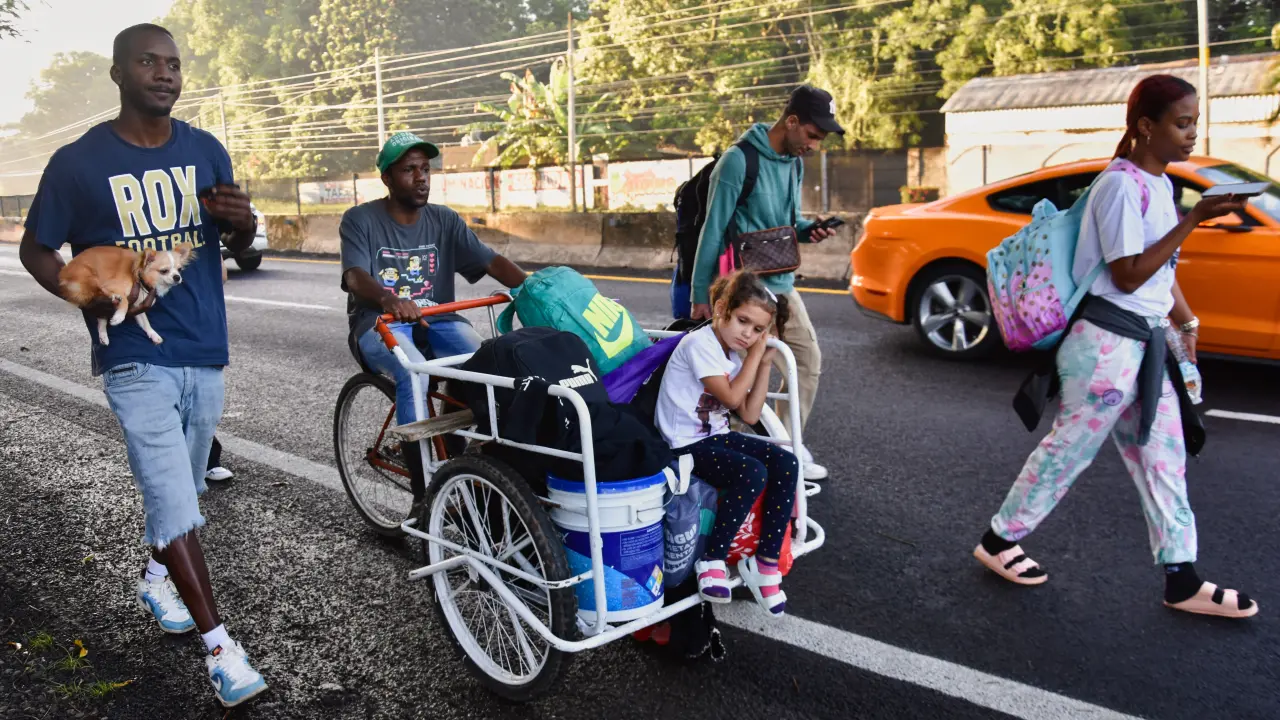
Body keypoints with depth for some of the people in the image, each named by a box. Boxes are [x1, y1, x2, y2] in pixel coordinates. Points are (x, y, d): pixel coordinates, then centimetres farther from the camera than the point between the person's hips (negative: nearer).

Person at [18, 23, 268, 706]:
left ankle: (157, 578, 46)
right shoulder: (78, 162, -5)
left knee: (181, 487, 20)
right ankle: (219, 647, -6)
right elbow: (35, 248, 3)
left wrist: (242, 218, -11)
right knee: (173, 498, -10)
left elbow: (240, 241, 14)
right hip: (135, 356, -4)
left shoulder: (206, 150, 5)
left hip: (205, 349, 5)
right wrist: (88, 296, -17)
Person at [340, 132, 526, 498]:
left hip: (436, 320, 3)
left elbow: (491, 262, -5)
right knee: (414, 373, -35)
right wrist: (389, 298, -43)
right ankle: (424, 493, -29)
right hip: (380, 322, -3)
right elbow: (355, 276, -19)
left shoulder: (444, 220, 7)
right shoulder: (360, 219, -2)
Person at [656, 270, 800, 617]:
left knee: (787, 464, -10)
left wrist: (764, 363, 4)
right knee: (752, 473, -29)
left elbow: (750, 414, 7)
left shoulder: (735, 354, 11)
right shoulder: (700, 344, -15)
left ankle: (766, 559, -4)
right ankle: (713, 560, -16)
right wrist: (754, 355, -11)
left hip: (716, 435, 8)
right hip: (685, 445, -8)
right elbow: (732, 397, -21)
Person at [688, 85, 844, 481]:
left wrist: (807, 230, -4)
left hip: (781, 283, 8)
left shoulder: (794, 163, 9)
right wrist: (700, 295, -14)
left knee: (809, 359, 11)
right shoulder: (739, 160, -15)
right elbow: (713, 230, -14)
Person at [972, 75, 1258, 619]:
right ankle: (999, 542, 18)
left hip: (1144, 342, 9)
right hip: (1108, 343, -9)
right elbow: (1128, 275, -20)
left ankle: (1182, 582, 18)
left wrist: (1185, 321, 18)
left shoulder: (1158, 184, 13)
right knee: (1069, 449, 2)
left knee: (1163, 460, 10)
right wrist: (1194, 219, -21)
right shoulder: (1121, 186, -16)